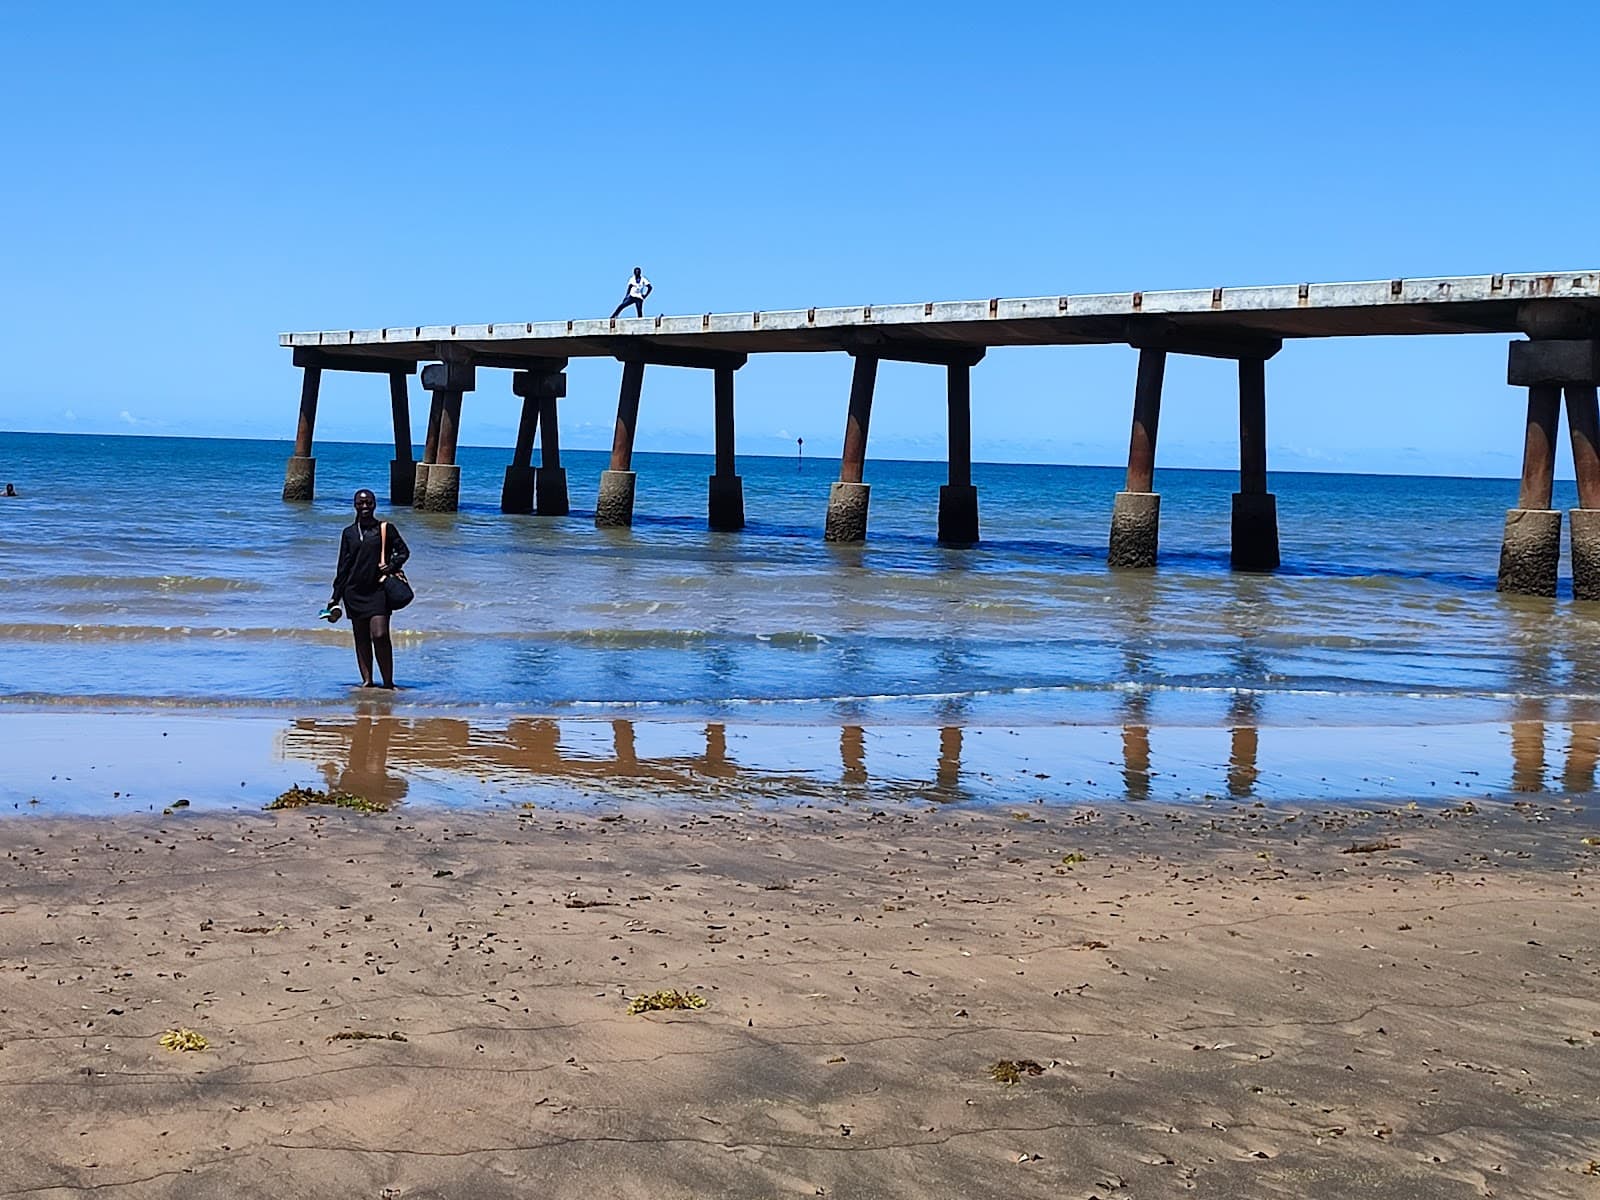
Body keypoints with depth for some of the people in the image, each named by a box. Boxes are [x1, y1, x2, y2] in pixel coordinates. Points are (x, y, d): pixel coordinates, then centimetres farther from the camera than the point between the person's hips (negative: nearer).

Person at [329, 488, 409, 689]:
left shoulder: (385, 529, 4)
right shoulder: (348, 533, 11)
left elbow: (403, 551, 10)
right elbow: (343, 566, 14)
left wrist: (392, 566, -10)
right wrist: (336, 596, 12)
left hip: (378, 589, -3)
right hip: (354, 591, 3)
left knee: (380, 635, -13)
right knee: (361, 638, 5)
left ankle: (388, 681, -6)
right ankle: (366, 680, 11)